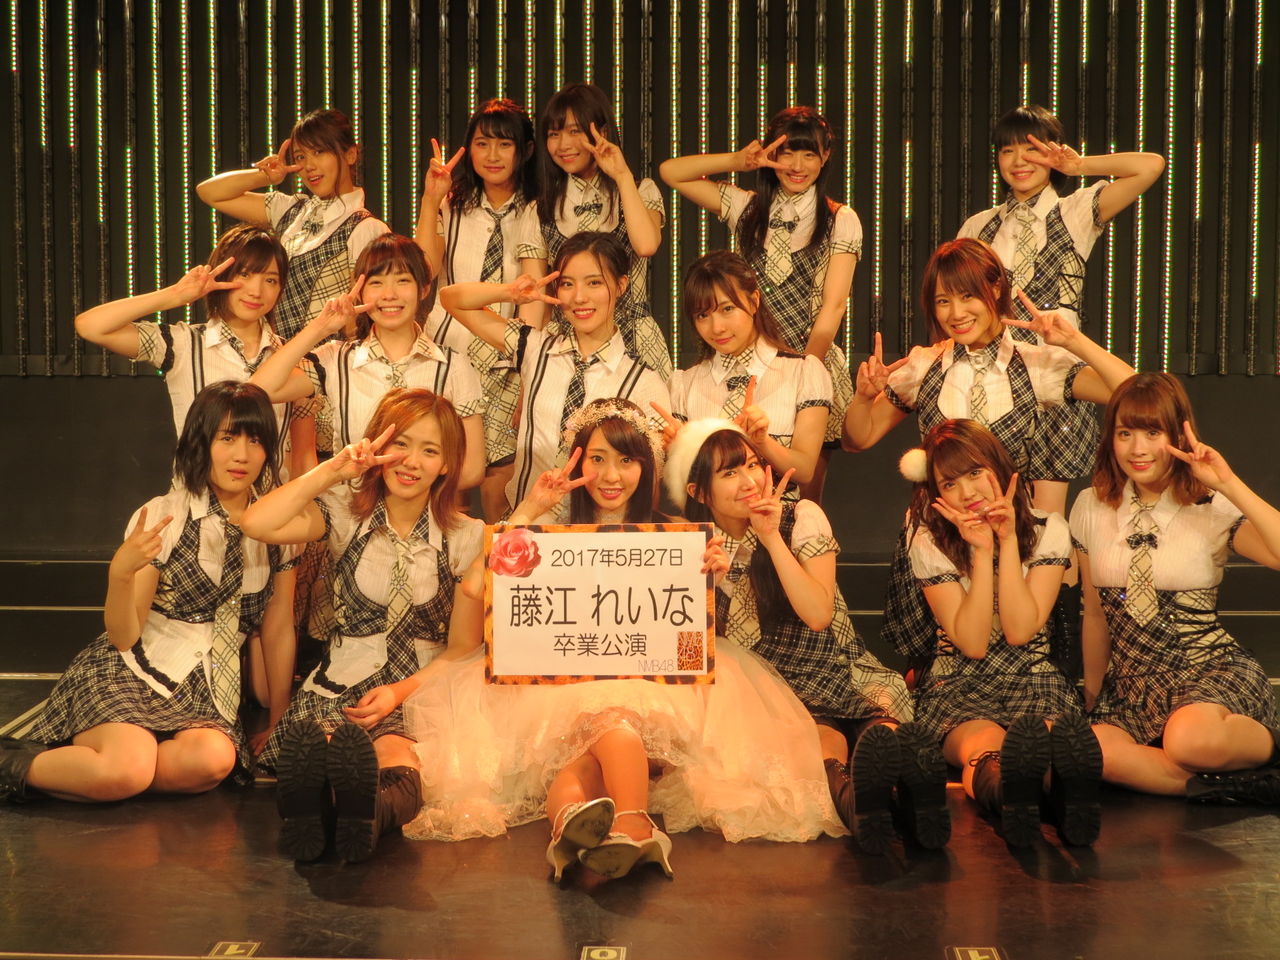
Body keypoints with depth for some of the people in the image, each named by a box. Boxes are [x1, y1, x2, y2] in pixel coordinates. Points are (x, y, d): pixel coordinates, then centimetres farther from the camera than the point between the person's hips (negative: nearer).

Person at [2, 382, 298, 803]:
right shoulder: (163, 517, -6)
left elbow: (278, 630, 11)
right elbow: (122, 638, -7)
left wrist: (278, 724, 12)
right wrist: (121, 574, -26)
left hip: (205, 697, 4)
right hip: (129, 674, -4)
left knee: (214, 757, -33)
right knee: (128, 768, -37)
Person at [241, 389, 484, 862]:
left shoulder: (465, 538, 7)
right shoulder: (346, 513, 8)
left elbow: (463, 647, 6)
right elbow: (258, 524, -12)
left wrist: (399, 692, -11)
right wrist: (333, 470, -9)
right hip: (339, 688, 1)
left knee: (397, 776, -41)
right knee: (314, 753, -40)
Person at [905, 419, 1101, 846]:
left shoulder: (1048, 530, 2)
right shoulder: (930, 543, -1)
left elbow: (1020, 630, -10)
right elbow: (972, 643, -9)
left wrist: (1008, 540, -13)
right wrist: (981, 552, -15)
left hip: (1033, 681, 1)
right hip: (956, 687, -1)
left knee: (1047, 733, -39)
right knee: (983, 747, -39)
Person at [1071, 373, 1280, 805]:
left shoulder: (1213, 510, -2)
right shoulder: (1092, 507, 8)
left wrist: (1230, 485, -19)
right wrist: (1092, 697, 22)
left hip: (1212, 671, -3)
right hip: (1131, 684, 3)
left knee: (1190, 739, -38)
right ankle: (1226, 785, -15)